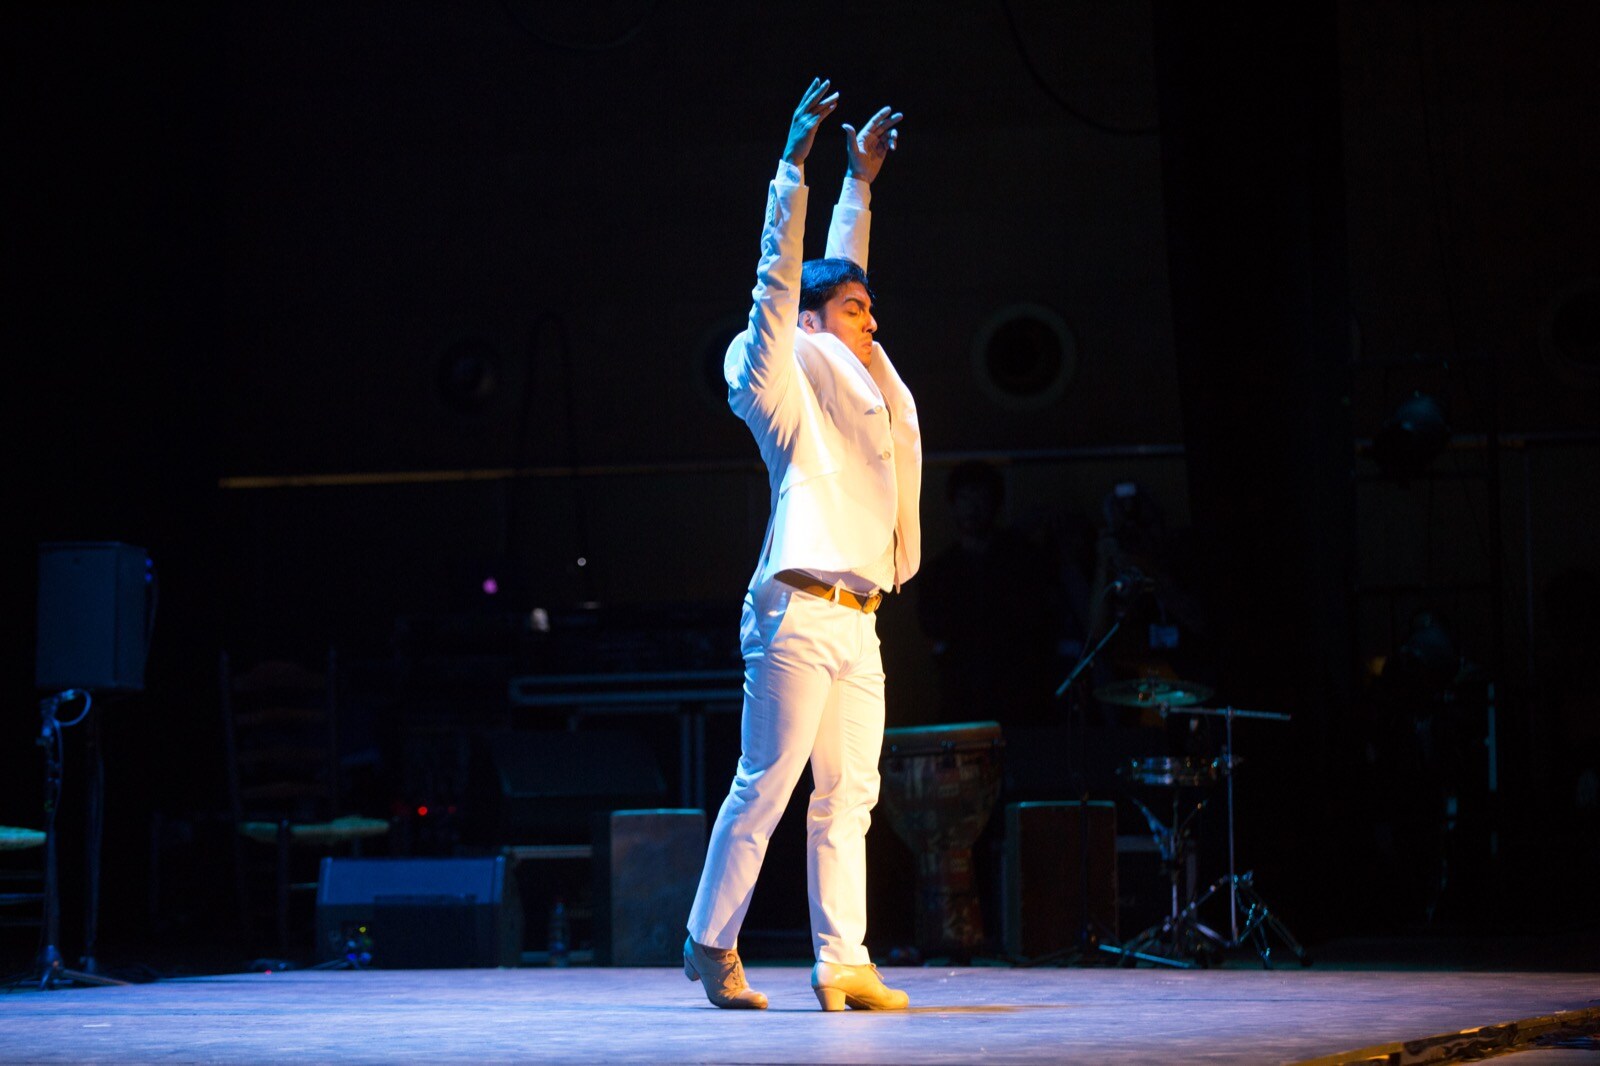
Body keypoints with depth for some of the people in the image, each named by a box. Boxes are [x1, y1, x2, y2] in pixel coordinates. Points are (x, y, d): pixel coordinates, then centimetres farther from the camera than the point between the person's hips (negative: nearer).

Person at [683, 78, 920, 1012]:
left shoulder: (850, 383, 20)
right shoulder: (787, 382, 1)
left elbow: (837, 269, 30)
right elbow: (782, 278, -6)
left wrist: (862, 180, 33)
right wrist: (796, 164, -9)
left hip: (856, 622, 8)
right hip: (799, 615, -8)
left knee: (849, 796, 2)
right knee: (764, 788, -5)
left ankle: (843, 962, 1)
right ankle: (712, 944, 3)